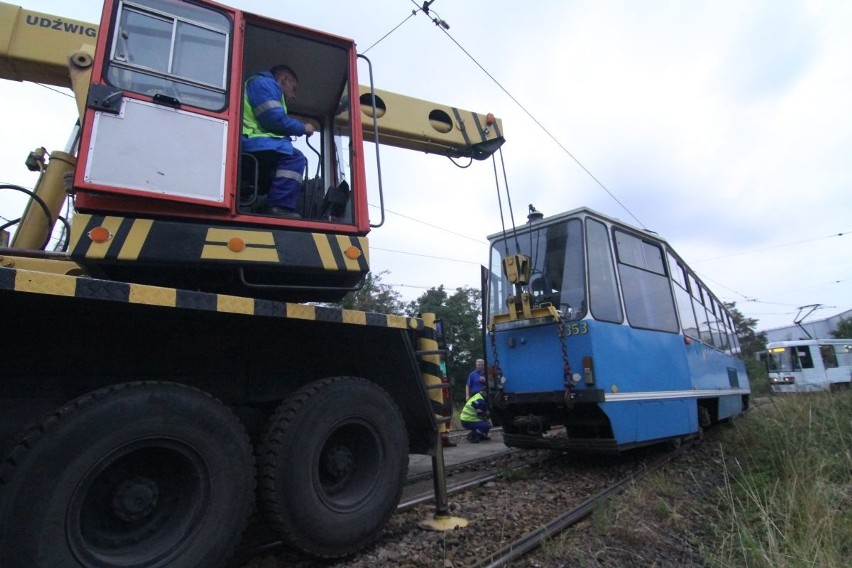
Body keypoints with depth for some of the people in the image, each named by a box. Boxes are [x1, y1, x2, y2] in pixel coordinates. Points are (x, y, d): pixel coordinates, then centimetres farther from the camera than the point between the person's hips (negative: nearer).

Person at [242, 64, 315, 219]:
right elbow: (274, 119, -13)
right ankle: (278, 208, -32)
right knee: (295, 157, -22)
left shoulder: (265, 86, 34)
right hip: (249, 139, -11)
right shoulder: (264, 83, 1)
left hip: (251, 142, 11)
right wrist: (302, 128, 0)